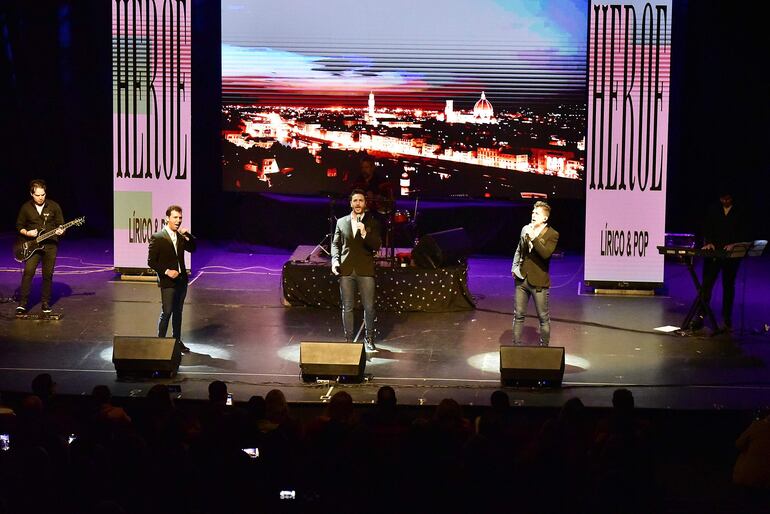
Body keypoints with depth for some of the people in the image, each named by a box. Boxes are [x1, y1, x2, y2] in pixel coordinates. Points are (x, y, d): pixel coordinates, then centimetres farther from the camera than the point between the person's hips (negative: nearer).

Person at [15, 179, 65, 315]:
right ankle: (22, 304, -10)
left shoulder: (54, 206, 2)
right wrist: (27, 233, -8)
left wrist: (60, 230, -14)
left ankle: (45, 304, 15)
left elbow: (60, 224, 8)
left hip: (50, 245, 0)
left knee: (48, 275, 2)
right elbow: (19, 226, 11)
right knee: (28, 272, -15)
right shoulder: (26, 208, 4)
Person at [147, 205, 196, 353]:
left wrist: (188, 235, -8)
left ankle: (177, 340, 24)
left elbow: (192, 248, 7)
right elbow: (151, 261, -11)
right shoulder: (157, 238, -11)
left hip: (181, 280, 6)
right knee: (166, 313, -5)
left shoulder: (180, 236, 7)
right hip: (168, 281, -6)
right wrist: (166, 271, -20)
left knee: (178, 312, 14)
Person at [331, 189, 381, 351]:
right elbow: (335, 244, 14)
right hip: (346, 270, 1)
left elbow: (377, 246, -3)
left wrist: (364, 233, -19)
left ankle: (369, 339, 13)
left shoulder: (372, 223, 5)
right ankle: (348, 339, 13)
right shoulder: (341, 222, 11)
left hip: (365, 270, -1)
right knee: (347, 307, 5)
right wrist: (335, 261, -3)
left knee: (369, 307, 1)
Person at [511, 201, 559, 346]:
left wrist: (534, 238, -31)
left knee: (543, 317, 6)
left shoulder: (552, 235, -10)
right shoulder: (525, 229, 6)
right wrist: (514, 267, 14)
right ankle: (516, 345, 19)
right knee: (518, 315, 10)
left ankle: (544, 346, 18)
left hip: (538, 281, -5)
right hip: (522, 278, 5)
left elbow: (546, 254, -26)